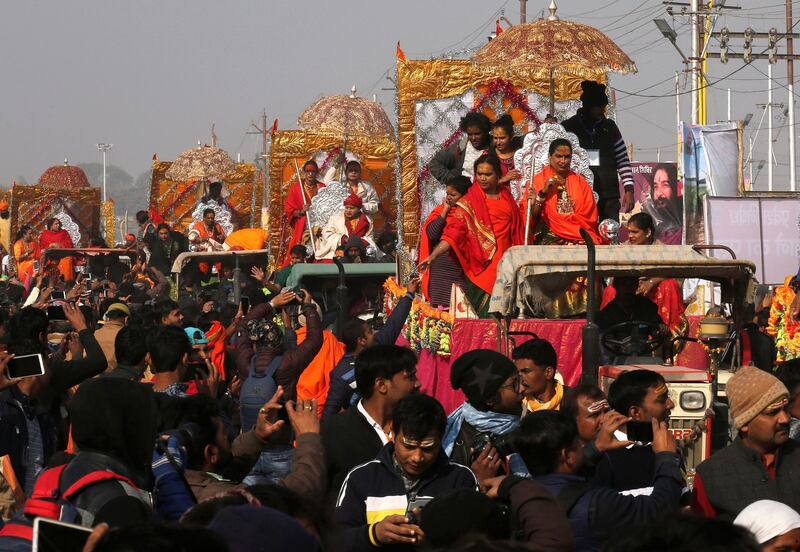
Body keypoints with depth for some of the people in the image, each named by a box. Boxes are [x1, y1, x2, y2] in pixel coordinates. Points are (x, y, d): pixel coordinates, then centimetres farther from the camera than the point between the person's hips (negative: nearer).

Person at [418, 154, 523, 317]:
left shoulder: (507, 197, 11)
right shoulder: (469, 202, -3)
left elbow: (518, 228, 22)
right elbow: (452, 232, -13)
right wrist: (432, 256, -24)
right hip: (481, 266, -4)